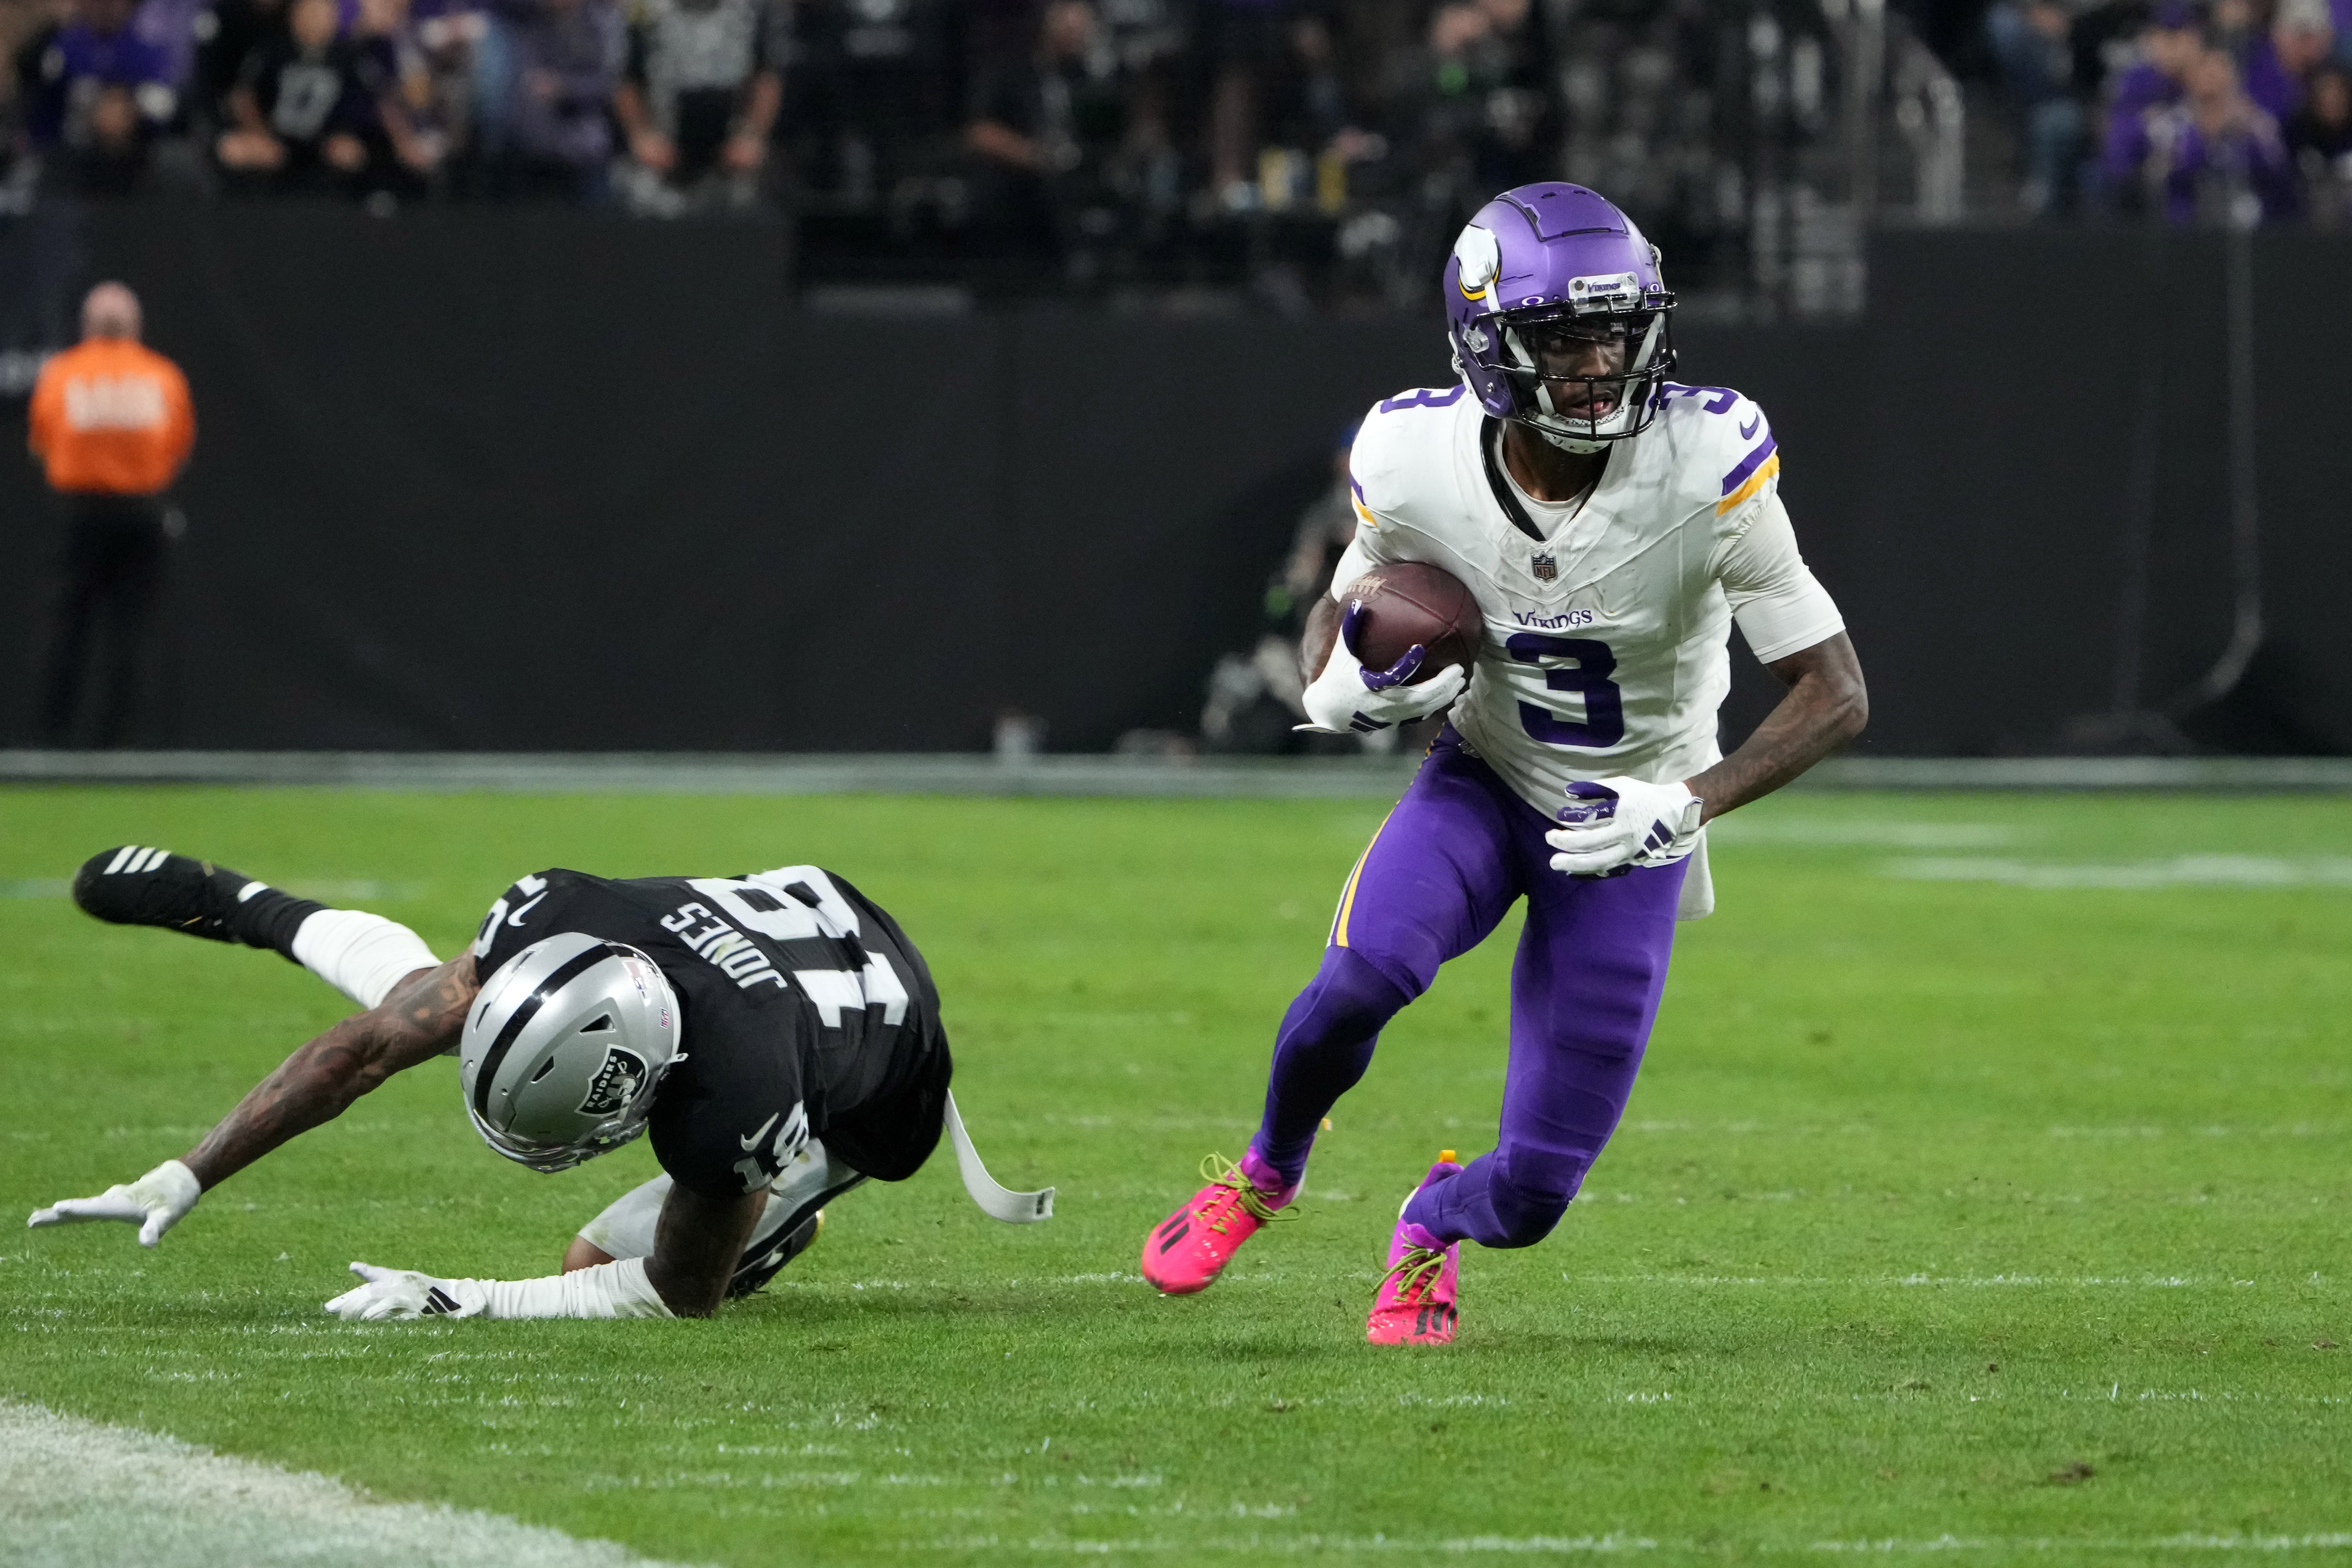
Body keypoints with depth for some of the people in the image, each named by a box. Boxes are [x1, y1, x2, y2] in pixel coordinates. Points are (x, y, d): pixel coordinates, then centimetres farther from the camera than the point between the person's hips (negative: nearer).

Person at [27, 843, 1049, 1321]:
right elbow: (370, 1049, -26)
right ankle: (253, 912, 38)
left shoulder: (733, 1112, -49)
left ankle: (787, 1197, 20)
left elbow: (682, 1297, -29)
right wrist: (186, 1176, -28)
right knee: (417, 1002, 9)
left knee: (603, 1268, -7)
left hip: (874, 1080, -4)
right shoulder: (560, 922, -37)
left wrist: (461, 1302, -35)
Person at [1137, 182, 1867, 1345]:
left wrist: (1687, 806, -31)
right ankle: (1267, 1171, 1)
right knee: (1368, 970, -33)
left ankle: (1435, 1222, 34)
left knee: (1530, 1196, -6)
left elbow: (1835, 696, -19)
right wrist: (1338, 691, -18)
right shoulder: (1416, 462, -17)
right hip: (1485, 779, 1)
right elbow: (1343, 611, 5)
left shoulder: (1706, 468, -26)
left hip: (1628, 824, -1)